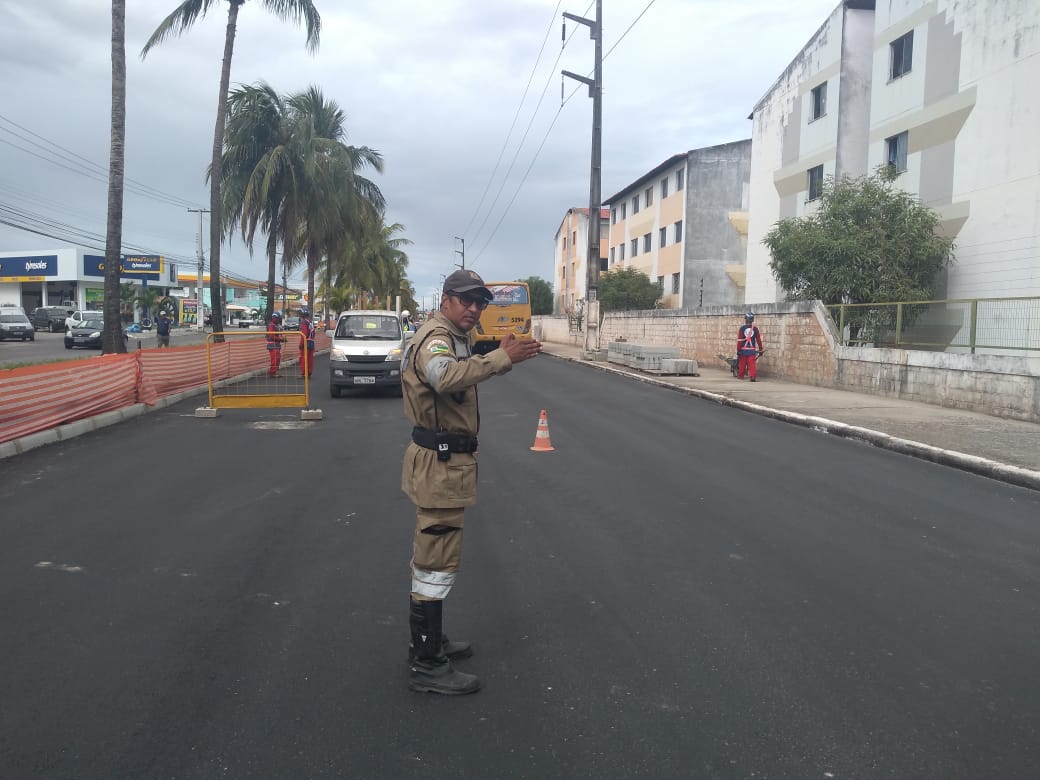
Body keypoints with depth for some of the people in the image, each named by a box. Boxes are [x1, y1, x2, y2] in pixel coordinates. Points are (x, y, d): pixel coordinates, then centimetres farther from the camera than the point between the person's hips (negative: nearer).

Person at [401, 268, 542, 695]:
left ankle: (426, 642, 35)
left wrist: (500, 356, 9)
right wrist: (502, 357, -45)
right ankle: (427, 666, 3)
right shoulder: (435, 337, -18)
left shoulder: (453, 337, 17)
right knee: (438, 562, -6)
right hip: (441, 462, -11)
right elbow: (445, 375, -40)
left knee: (430, 555, 20)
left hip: (442, 459, 11)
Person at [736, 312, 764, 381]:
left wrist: (738, 350, -2)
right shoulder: (755, 328, 0)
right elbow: (758, 339, 3)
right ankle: (753, 376, -14)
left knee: (742, 363, 12)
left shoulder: (742, 328, -5)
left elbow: (739, 340, -7)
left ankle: (740, 375, 24)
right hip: (752, 350, 0)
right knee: (752, 364, -3)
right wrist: (760, 349, 12)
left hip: (743, 349, 0)